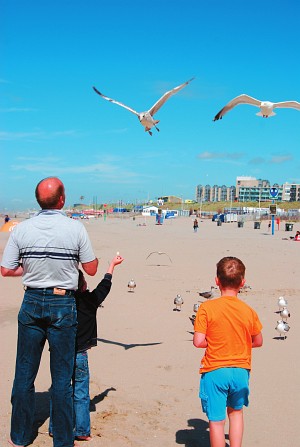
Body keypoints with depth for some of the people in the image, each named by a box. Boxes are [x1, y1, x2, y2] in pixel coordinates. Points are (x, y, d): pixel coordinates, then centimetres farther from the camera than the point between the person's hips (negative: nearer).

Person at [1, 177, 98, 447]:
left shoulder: (22, 229, -4)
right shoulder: (76, 228, -10)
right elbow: (91, 270, -3)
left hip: (32, 303, 2)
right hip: (63, 305, -2)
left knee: (24, 374, 14)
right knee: (62, 378, 8)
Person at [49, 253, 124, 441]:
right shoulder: (89, 301, -10)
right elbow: (105, 286, 2)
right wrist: (113, 264, 15)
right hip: (79, 356, -2)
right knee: (81, 395, 8)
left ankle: (55, 428, 24)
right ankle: (81, 432, 14)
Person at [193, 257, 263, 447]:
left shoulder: (207, 307, -13)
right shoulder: (249, 311, -5)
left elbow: (198, 341, -15)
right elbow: (258, 342, 7)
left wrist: (214, 342, 4)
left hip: (214, 371, -3)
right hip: (240, 370, 3)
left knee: (216, 419, 9)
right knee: (236, 411, 25)